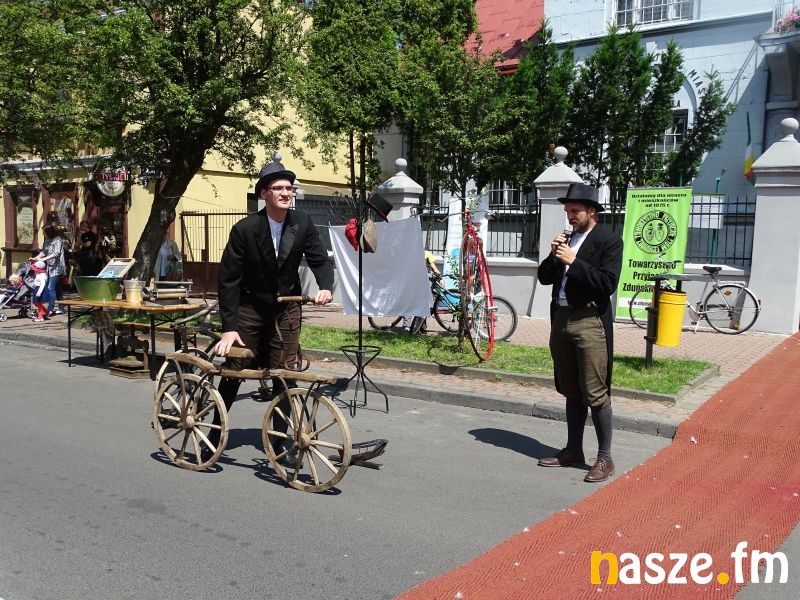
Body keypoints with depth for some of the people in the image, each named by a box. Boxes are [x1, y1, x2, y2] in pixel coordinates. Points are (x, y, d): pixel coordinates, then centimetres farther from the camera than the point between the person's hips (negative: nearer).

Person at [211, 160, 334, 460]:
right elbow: (228, 279, -15)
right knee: (234, 370, 5)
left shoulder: (303, 224, -7)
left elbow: (320, 260, 1)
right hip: (250, 307, -2)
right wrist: (228, 327, -19)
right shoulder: (245, 229, -17)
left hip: (287, 308, 2)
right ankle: (215, 432, 24)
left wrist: (325, 287, -22)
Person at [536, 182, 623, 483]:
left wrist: (573, 261, -16)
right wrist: (553, 256, -4)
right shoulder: (566, 239, 15)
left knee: (596, 394, -5)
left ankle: (605, 458, 5)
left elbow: (608, 283, -16)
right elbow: (544, 277, 14)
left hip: (590, 322, -7)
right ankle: (573, 451, 24)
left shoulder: (609, 241, -5)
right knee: (572, 393, 14)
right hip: (561, 320, 7)